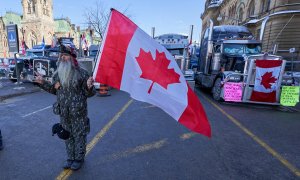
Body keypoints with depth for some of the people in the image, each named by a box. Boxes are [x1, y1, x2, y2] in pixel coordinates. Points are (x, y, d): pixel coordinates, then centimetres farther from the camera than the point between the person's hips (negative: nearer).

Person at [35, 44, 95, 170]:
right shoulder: (57, 74, 5)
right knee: (67, 136, 18)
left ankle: (79, 158, 29)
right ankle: (70, 158, 37)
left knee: (79, 136, 9)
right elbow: (54, 90, 17)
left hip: (78, 113, -5)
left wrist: (89, 87, -31)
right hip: (64, 113, 5)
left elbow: (88, 94, -10)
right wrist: (43, 83, 8)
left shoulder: (81, 73, -12)